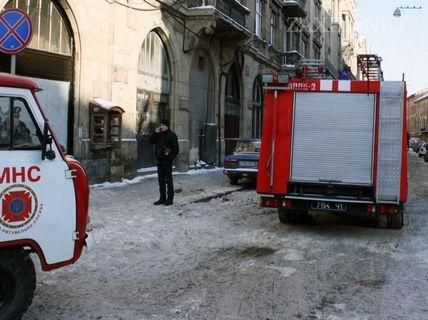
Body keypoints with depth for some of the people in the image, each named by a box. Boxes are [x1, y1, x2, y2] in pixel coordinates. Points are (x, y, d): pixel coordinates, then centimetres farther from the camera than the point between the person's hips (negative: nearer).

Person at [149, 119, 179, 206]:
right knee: (161, 179, 10)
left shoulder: (172, 135, -8)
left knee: (168, 179, -3)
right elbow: (151, 141, 9)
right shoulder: (159, 134, 13)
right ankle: (162, 198, 18)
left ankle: (170, 199, 2)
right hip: (159, 160, 7)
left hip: (167, 160, -7)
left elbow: (176, 149, -10)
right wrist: (155, 133, -2)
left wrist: (170, 157, -14)